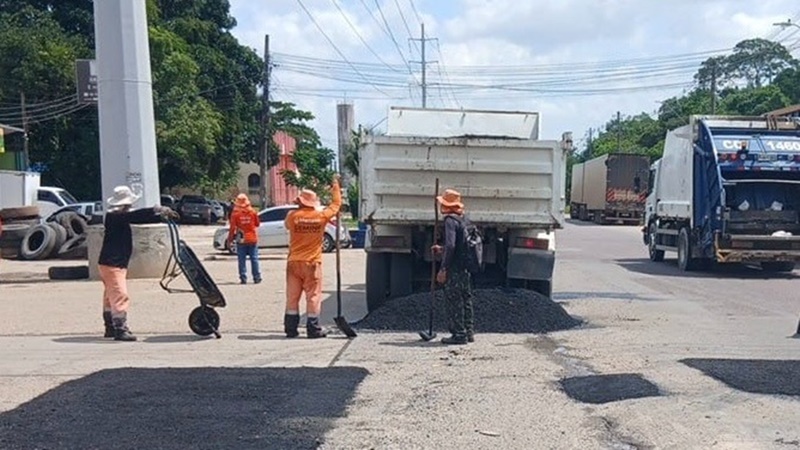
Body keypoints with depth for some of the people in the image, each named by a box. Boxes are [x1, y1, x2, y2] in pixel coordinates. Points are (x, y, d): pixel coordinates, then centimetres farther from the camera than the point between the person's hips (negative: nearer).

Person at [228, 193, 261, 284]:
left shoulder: (235, 213, -8)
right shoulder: (253, 212, -3)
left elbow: (233, 228, -7)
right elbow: (257, 224, 7)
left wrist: (230, 239, 1)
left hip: (241, 240, -1)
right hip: (252, 239, 1)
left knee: (242, 260, 4)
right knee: (254, 258, 7)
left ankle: (243, 278, 2)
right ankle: (257, 278, 8)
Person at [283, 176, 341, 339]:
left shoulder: (293, 216, -6)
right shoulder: (321, 216, -5)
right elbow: (336, 204, 10)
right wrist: (335, 185, 24)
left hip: (294, 262, 2)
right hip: (312, 263, -1)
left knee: (292, 296, 9)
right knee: (313, 296, 4)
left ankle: (290, 328, 12)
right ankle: (313, 329, 5)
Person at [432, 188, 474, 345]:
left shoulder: (451, 220, -14)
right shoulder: (464, 219, 14)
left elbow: (450, 246, -22)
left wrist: (443, 269, -20)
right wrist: (441, 250, 27)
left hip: (455, 268, -9)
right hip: (466, 267, 9)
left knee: (454, 301, -3)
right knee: (466, 299, 15)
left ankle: (459, 334, -1)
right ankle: (469, 332, 22)